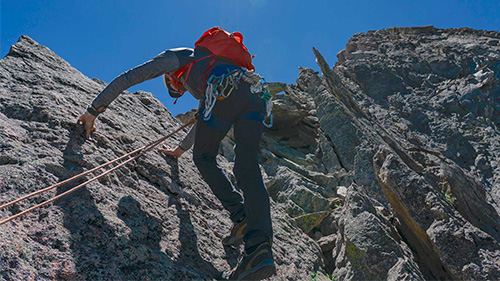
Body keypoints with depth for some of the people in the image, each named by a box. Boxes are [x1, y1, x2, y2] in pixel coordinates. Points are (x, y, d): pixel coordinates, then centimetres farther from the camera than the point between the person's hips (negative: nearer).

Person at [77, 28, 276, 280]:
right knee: (248, 171, -2)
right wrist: (181, 148, 64)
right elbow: (205, 119, 53)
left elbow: (128, 78, 20)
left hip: (226, 90, -7)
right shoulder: (206, 67, 46)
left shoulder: (176, 56, 28)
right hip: (256, 99, 7)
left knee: (204, 158, 11)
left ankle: (241, 217, 0)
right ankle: (259, 247, -15)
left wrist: (94, 110, 26)